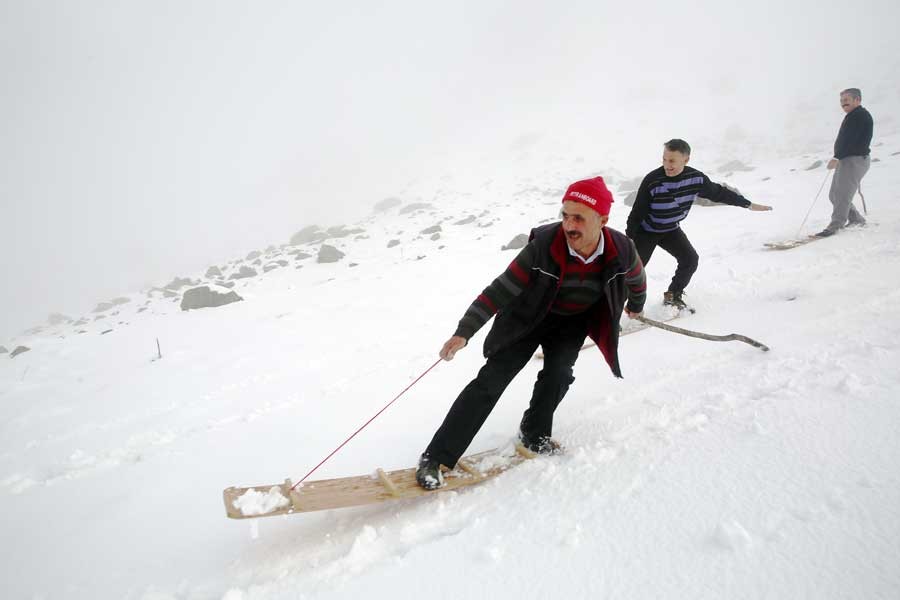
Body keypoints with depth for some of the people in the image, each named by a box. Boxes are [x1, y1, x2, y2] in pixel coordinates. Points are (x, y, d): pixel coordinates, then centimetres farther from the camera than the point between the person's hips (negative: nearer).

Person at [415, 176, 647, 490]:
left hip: (574, 322, 3)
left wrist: (636, 306, 22)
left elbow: (636, 278, 3)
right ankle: (437, 457, -8)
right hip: (529, 315, -3)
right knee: (492, 379, -11)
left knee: (558, 373, -19)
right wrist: (464, 331, -35)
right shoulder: (544, 246, -32)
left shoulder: (621, 251, -23)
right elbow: (500, 290, -29)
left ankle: (534, 434, 12)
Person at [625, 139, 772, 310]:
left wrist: (748, 204, 9)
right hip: (645, 231, -4)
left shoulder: (696, 178, -15)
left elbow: (718, 193, 2)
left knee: (690, 260, -6)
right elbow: (637, 212, -22)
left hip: (671, 230, 4)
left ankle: (673, 295, 13)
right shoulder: (652, 181, -29)